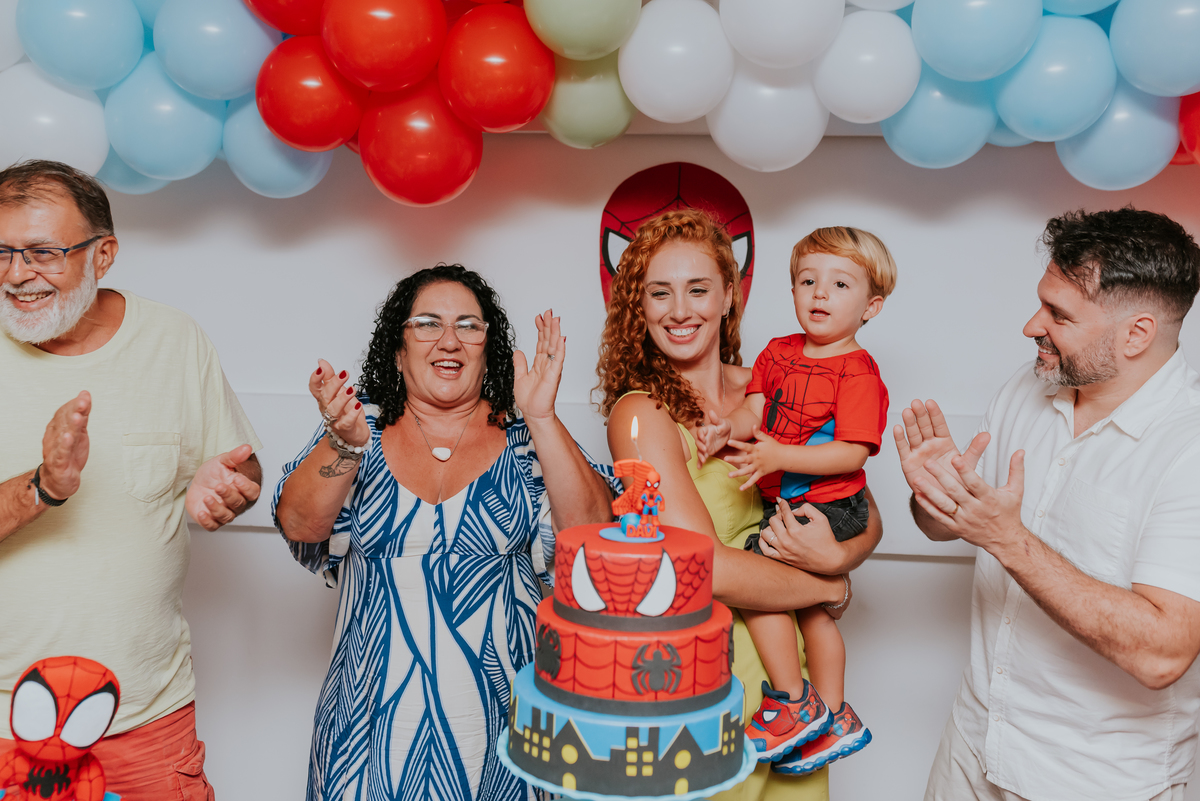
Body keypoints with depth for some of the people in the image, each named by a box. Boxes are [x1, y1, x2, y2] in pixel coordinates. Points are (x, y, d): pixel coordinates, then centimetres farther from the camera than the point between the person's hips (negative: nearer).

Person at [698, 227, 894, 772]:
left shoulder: (859, 373, -16)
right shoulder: (778, 352, 7)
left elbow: (852, 454, -22)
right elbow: (756, 408, 5)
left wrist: (779, 456, -30)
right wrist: (729, 427, -18)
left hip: (827, 506, -8)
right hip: (783, 502, 8)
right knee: (809, 605, 19)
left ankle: (793, 704, 1)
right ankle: (835, 719, 37)